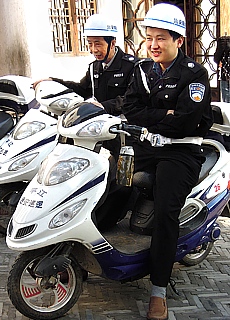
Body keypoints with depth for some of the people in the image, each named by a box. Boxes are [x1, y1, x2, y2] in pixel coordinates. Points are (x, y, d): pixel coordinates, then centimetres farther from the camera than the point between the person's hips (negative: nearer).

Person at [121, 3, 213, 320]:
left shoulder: (194, 73, -2)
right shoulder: (142, 69, 14)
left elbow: (186, 120, -15)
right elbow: (130, 111, 2)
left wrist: (149, 120, -8)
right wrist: (166, 115, -10)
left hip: (181, 151, -5)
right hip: (145, 148, 6)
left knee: (165, 211, -25)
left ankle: (159, 290, -18)